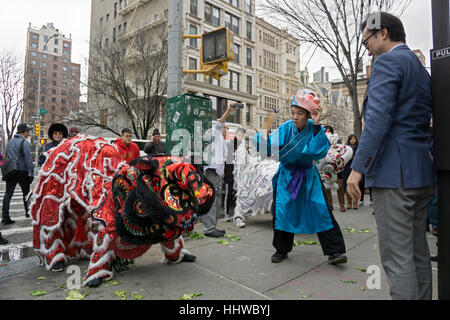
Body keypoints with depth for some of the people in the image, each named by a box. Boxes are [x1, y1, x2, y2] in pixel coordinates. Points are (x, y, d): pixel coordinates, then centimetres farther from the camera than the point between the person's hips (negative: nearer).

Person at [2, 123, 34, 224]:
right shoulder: (24, 142, -9)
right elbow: (28, 158, -14)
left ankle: (5, 217, -3)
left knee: (8, 193, 1)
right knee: (26, 192, 11)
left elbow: (7, 156, 18)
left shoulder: (10, 142, 14)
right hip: (21, 171, -5)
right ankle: (28, 212, 23)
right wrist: (31, 172, -12)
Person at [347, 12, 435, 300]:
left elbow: (378, 117, -19)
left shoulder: (388, 61, -6)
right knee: (418, 252, 16)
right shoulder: (421, 69, 23)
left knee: (397, 257, -4)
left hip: (393, 171, -10)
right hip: (422, 171, 10)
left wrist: (358, 167, -20)